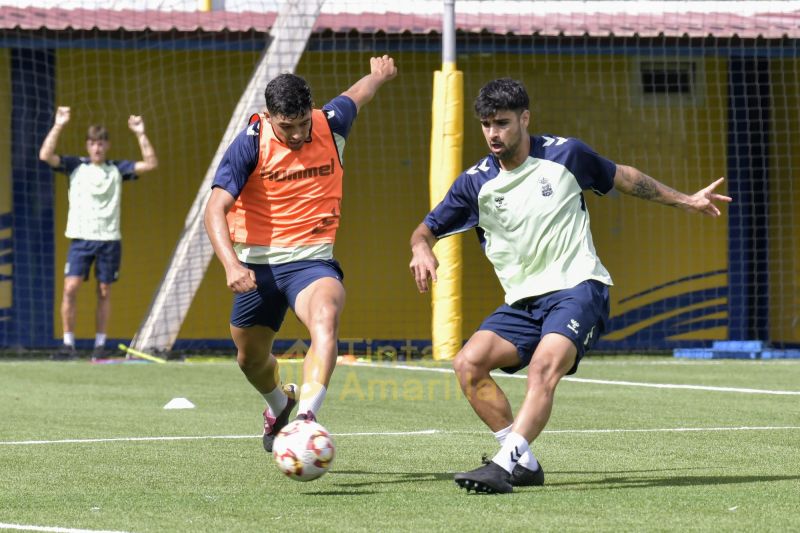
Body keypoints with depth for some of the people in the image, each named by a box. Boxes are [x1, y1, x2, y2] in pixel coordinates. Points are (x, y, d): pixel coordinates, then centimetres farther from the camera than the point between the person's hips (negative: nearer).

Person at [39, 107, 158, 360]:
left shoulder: (117, 169, 7)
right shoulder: (75, 166, 4)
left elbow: (150, 164, 0)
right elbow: (45, 156, -8)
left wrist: (140, 134, -6)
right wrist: (58, 126, -13)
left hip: (109, 239, 1)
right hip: (81, 238, -1)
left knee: (104, 292, 4)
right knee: (70, 288, -12)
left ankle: (100, 344, 11)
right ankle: (68, 343, -6)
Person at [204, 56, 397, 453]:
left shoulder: (331, 125, -5)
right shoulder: (250, 143, -14)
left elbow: (355, 95, 20)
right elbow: (215, 209, -21)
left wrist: (379, 75, 43)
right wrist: (231, 264, -37)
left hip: (311, 258, 0)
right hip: (257, 262, 1)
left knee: (325, 319, -33)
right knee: (251, 359, 16)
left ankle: (306, 415, -46)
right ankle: (279, 402, 50)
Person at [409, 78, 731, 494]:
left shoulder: (564, 154, 0)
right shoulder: (475, 182, 4)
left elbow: (621, 177, 17)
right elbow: (428, 228, 11)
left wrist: (684, 200, 24)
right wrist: (421, 248, -15)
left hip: (576, 287, -4)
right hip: (522, 301, 4)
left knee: (544, 366, -30)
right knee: (468, 364, -17)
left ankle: (504, 465, -42)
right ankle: (525, 463, -10)